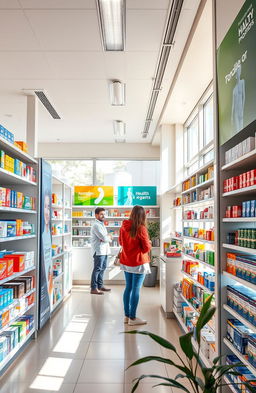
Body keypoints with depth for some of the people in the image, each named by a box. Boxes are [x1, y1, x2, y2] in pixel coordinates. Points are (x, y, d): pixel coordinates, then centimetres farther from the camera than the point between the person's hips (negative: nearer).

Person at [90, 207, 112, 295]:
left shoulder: (101, 224, 17)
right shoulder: (96, 225, -14)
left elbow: (106, 237, 14)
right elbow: (104, 238, -21)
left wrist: (107, 237, -10)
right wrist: (109, 237, 0)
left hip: (104, 250, 9)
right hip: (99, 251, -9)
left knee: (102, 268, 14)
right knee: (97, 269, -6)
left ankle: (100, 286, 24)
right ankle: (94, 288, -1)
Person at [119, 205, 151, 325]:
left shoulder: (124, 227, 2)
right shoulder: (141, 228, -16)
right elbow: (146, 248, -13)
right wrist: (149, 243, 7)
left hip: (126, 262, 7)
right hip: (138, 263, -6)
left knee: (128, 288, 15)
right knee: (136, 290, 1)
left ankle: (126, 316, 23)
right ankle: (132, 318, 8)